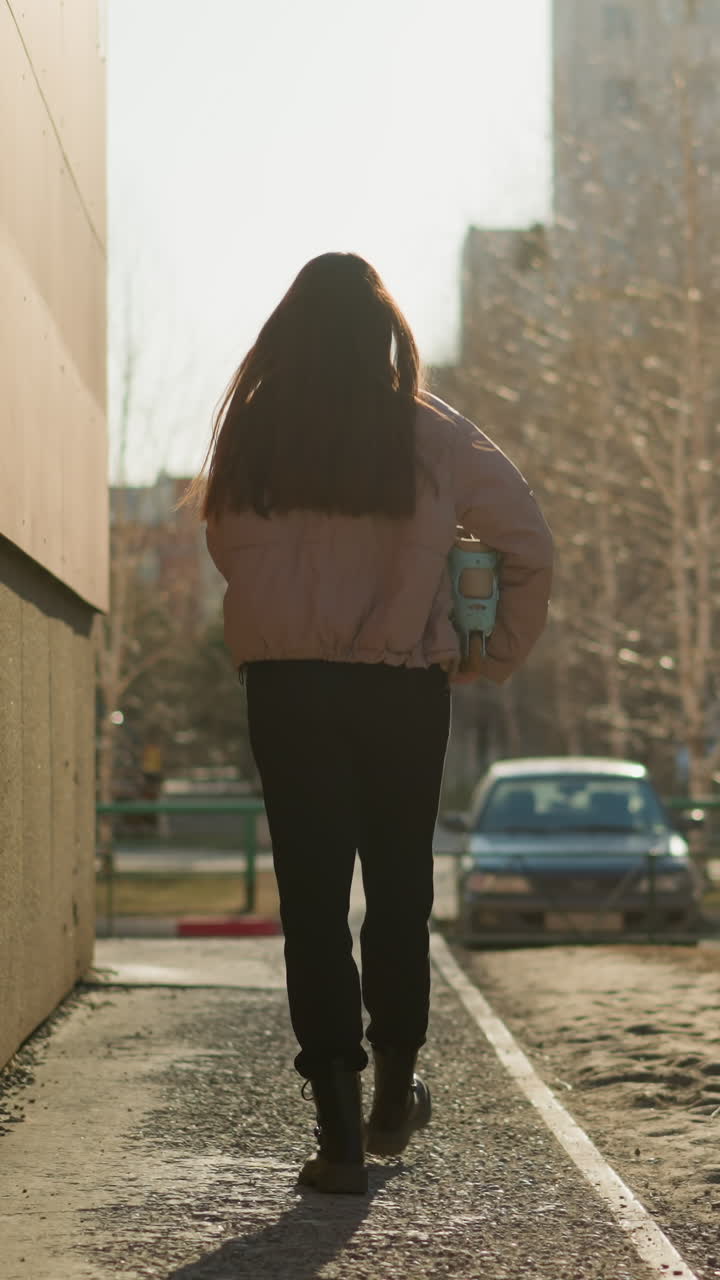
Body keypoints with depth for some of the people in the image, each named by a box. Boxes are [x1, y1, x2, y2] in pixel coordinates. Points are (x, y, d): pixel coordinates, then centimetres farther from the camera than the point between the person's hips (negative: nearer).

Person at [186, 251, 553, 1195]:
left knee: (313, 901, 3)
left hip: (286, 687, 0)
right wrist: (500, 655, 11)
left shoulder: (252, 435, -4)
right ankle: (394, 1096, 27)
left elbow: (227, 549, 7)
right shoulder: (432, 436, -5)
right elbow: (530, 544, 0)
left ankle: (340, 1131, -2)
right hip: (405, 689, 0)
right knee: (400, 890, 17)